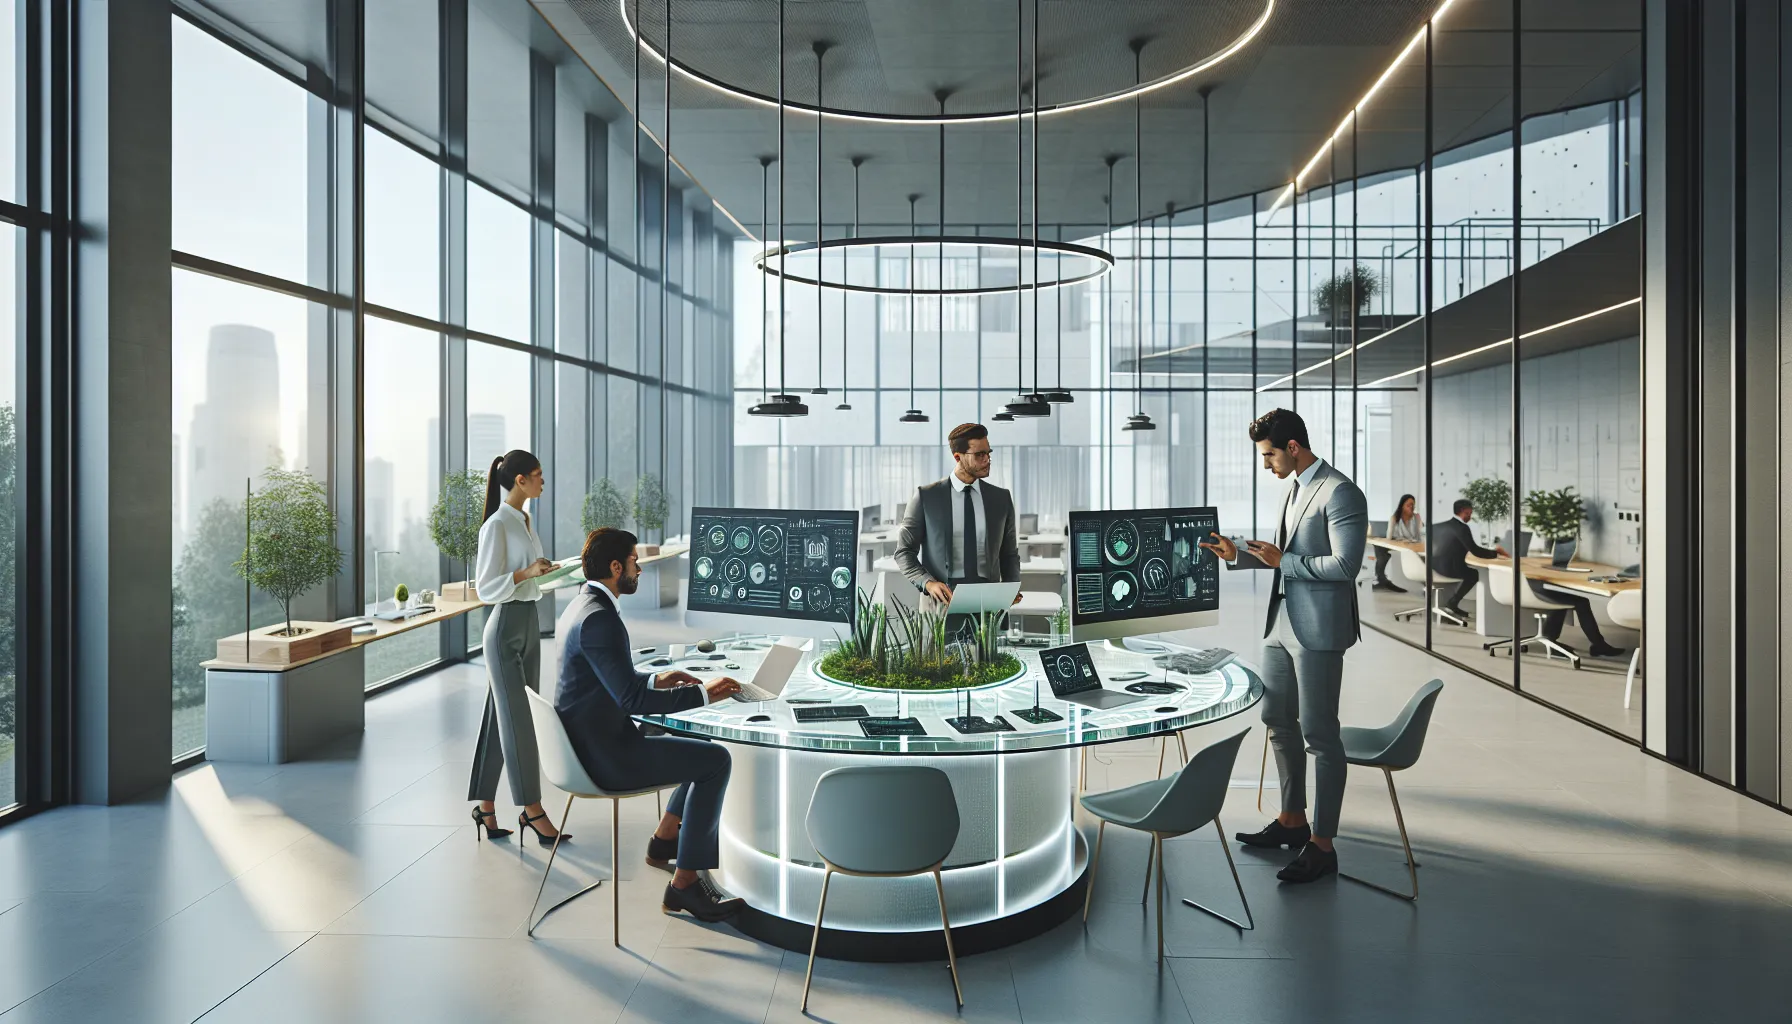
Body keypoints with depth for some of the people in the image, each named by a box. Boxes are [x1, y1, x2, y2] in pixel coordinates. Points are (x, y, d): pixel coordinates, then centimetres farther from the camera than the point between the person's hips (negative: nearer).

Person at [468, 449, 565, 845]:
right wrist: (528, 572, -26)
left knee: (503, 718, 12)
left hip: (529, 623, 9)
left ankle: (486, 805, 21)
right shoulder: (496, 525, -14)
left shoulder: (525, 520, 12)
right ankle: (534, 812, 3)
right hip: (505, 626, -9)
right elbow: (486, 588, -18)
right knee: (517, 721, -3)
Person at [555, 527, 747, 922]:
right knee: (715, 760, -11)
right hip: (605, 754, -11)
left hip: (590, 742, 11)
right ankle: (685, 884, -6)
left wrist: (656, 680, 10)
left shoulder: (581, 606, 10)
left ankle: (666, 838, 30)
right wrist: (702, 693, -22)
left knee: (707, 749, 19)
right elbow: (631, 698, -27)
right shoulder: (599, 618, -23)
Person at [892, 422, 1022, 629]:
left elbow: (1009, 554, 17)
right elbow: (904, 551, 3)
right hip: (943, 599, -2)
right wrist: (928, 582, -14)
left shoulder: (1001, 498, 11)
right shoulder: (926, 496, 2)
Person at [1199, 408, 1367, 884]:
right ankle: (1292, 821, 33)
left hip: (1318, 630, -10)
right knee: (1277, 722, 18)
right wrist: (1238, 555, 9)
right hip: (1282, 623, 10)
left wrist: (1282, 561, -16)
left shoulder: (1340, 493, -15)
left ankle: (1321, 846, 9)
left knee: (1319, 733, -1)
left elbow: (1345, 565, -21)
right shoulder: (1294, 489, 15)